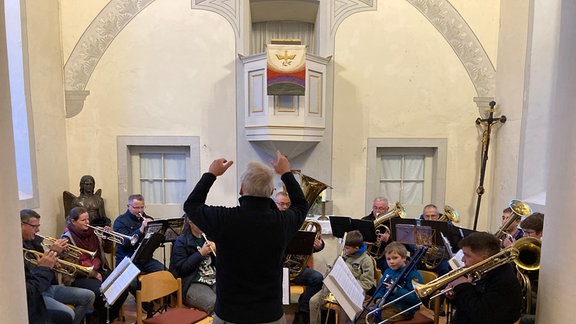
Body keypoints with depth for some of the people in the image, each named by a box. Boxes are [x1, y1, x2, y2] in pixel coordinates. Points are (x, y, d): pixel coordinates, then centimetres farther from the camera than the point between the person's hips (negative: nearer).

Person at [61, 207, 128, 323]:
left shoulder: (91, 232, 8)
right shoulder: (68, 239, -7)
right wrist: (94, 274, -14)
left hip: (99, 270, 5)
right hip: (79, 277, -5)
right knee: (101, 291, -32)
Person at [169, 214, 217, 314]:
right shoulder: (181, 242, 0)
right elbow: (181, 269, -9)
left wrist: (215, 251, -3)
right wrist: (200, 253, -14)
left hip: (214, 280, 5)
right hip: (193, 284, -5)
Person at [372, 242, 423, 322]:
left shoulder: (413, 274, -9)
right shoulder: (387, 272, 13)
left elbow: (417, 298, -17)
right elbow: (381, 288, 17)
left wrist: (397, 291, -25)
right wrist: (378, 298, -5)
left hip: (403, 309, -6)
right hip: (385, 304, 7)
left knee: (378, 316, -28)